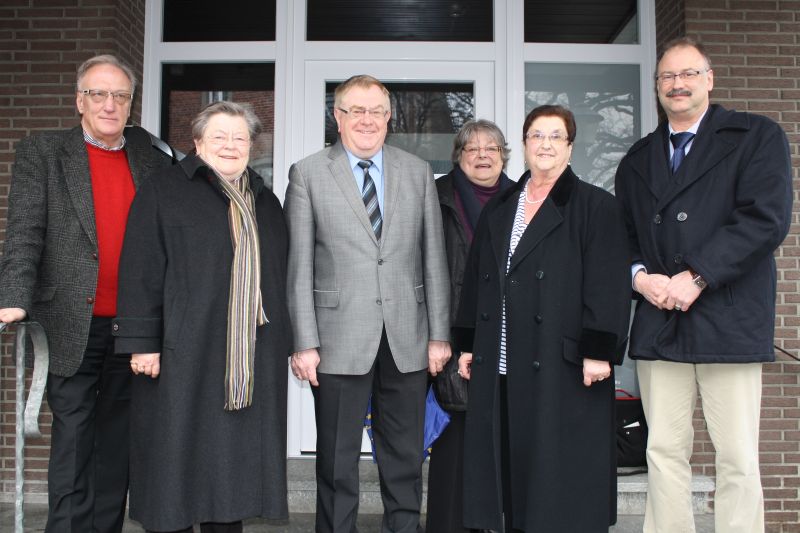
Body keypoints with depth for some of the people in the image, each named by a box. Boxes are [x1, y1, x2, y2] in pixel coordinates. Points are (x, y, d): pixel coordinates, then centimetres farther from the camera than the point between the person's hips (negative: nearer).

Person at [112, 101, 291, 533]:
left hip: (250, 361, 5)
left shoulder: (266, 203, 17)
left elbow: (280, 279, 18)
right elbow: (140, 272, -5)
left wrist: (282, 345, 14)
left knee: (234, 459, 9)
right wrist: (142, 342, -12)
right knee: (178, 456, 1)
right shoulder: (164, 193, 2)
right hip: (183, 352, -4)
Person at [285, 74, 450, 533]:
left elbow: (434, 259, 7)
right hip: (340, 340, -2)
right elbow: (300, 266, -2)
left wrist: (440, 335, 3)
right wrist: (305, 343, -7)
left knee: (406, 460, 13)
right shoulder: (308, 174, 2)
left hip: (407, 340, 3)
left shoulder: (418, 172, 9)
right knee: (337, 462, 8)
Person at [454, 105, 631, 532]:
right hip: (500, 364, 5)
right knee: (506, 460, 9)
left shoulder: (596, 207, 0)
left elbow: (609, 285, -8)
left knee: (559, 464, 1)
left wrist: (599, 351, -15)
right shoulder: (498, 209, 16)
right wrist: (466, 345, 12)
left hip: (563, 364, -5)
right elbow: (474, 280, 16)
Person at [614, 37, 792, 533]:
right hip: (659, 324, 4)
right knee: (664, 452, 6)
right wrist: (640, 276, -4)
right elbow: (623, 235, 18)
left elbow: (766, 218, -9)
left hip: (729, 322, -4)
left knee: (738, 459, -1)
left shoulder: (757, 136, 4)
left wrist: (696, 277, -15)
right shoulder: (637, 159, 19)